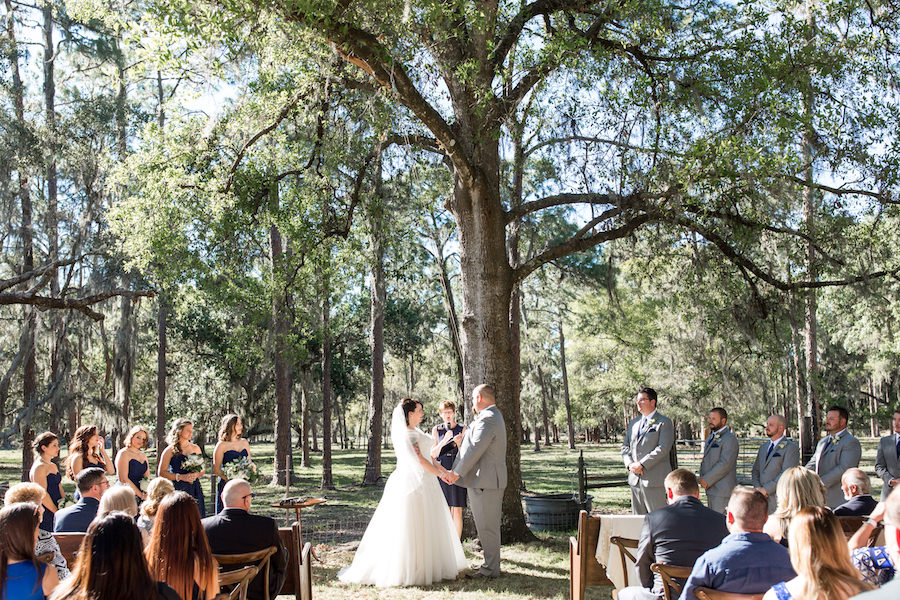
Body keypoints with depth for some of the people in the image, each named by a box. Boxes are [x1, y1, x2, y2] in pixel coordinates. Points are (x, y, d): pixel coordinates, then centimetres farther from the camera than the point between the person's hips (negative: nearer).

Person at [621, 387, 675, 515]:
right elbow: (625, 446, 17)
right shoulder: (633, 423, 18)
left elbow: (663, 448, -14)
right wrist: (629, 463, -3)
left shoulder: (664, 422, -3)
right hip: (635, 479, 6)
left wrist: (641, 464, -16)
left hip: (654, 480, -6)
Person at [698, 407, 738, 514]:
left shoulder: (729, 439, -11)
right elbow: (705, 460, 24)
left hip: (722, 491, -9)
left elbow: (725, 464, -19)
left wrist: (707, 480, -17)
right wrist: (702, 478, 6)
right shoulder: (711, 438, 19)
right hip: (711, 489, 9)